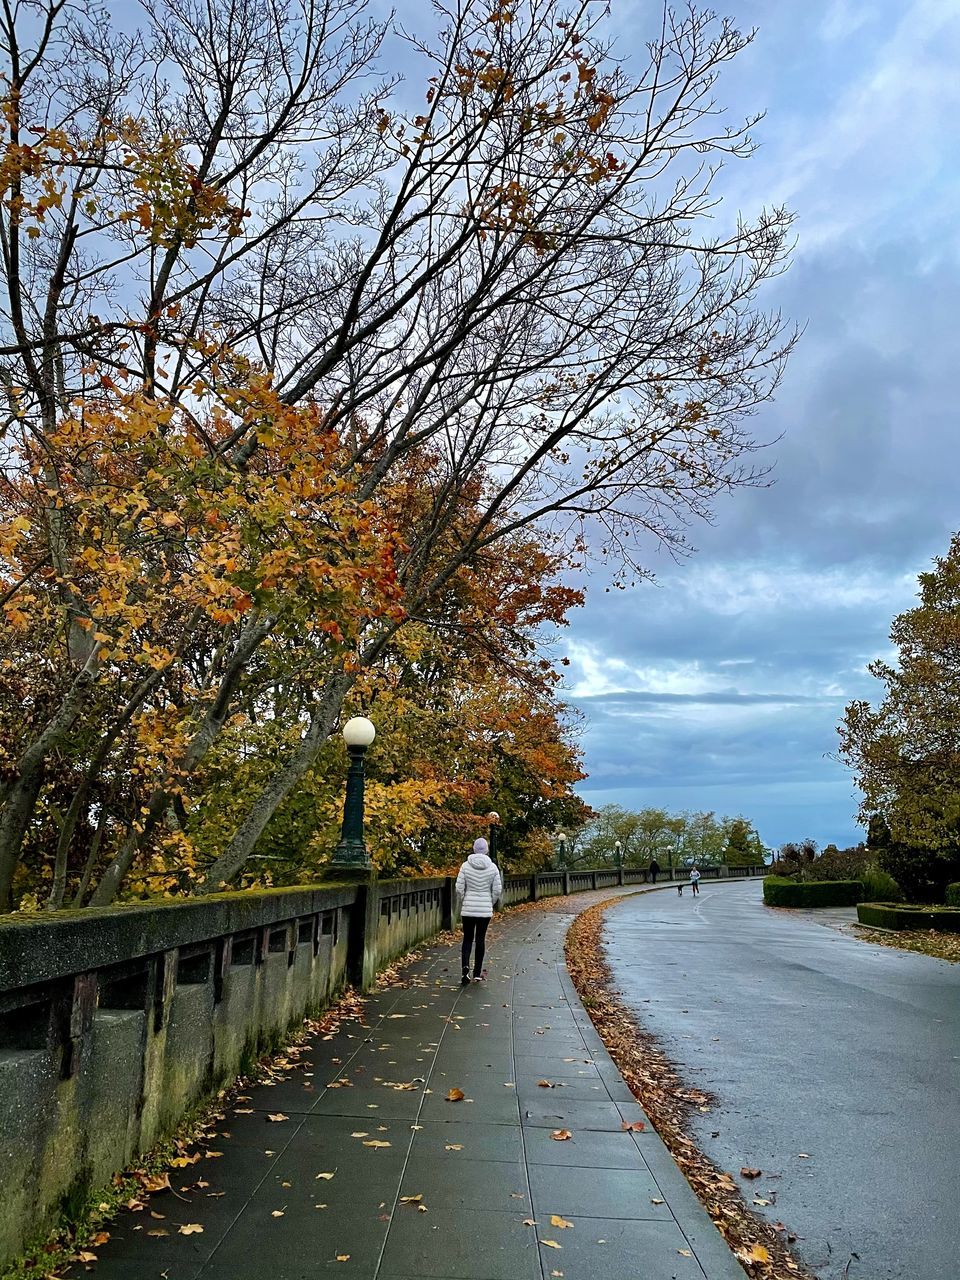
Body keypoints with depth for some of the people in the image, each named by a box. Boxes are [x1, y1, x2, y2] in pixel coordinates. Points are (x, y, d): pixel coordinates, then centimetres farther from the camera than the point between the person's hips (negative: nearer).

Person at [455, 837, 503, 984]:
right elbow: (497, 890, -3)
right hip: (485, 909, 0)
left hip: (468, 909, 0)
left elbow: (459, 888, -6)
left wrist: (462, 904, 10)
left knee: (467, 938, 10)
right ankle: (477, 973, 15)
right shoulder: (492, 867, -5)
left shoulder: (466, 866, -6)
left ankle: (465, 967, -12)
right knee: (480, 939, 10)